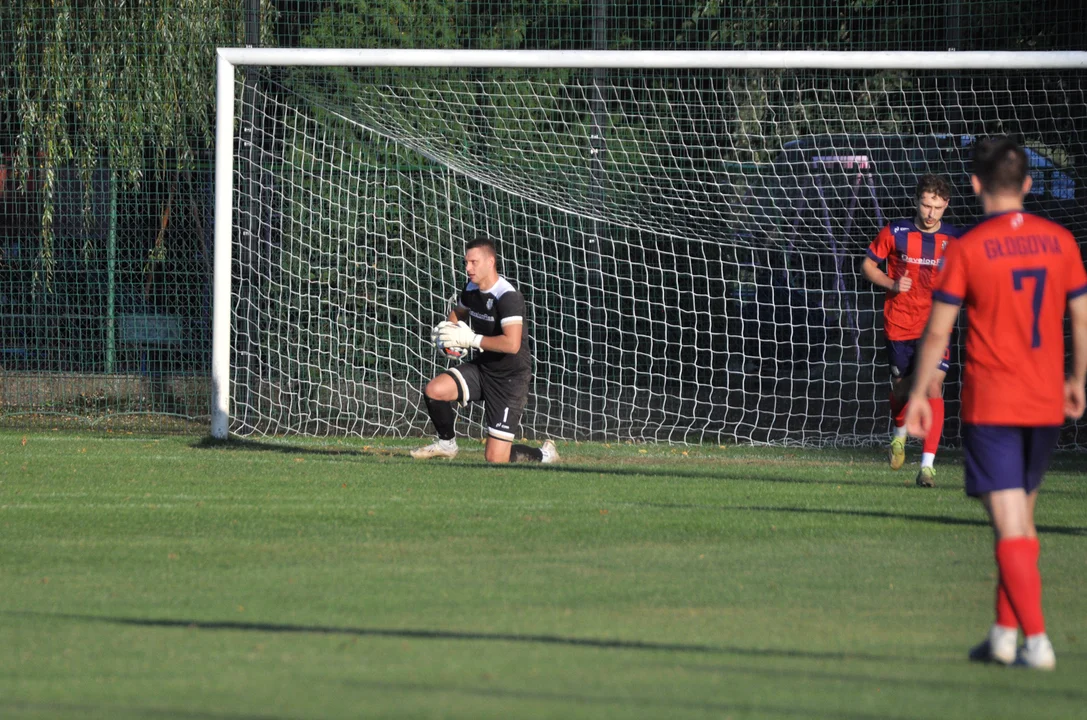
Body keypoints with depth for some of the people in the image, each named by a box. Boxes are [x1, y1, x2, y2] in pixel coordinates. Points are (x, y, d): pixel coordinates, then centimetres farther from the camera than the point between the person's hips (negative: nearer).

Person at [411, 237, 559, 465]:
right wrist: (448, 329, 3)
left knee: (495, 459, -8)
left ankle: (543, 454, 22)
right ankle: (446, 444, 7)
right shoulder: (471, 290, 3)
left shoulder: (508, 297, -23)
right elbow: (458, 312, 26)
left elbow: (512, 344, -33)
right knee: (434, 390, -19)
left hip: (510, 378, -7)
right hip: (481, 368, 7)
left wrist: (471, 339, -27)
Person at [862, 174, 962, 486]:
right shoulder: (895, 233, -4)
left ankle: (928, 464, -19)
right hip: (899, 325, 1)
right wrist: (891, 284, -11)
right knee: (902, 388, 13)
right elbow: (868, 265, 7)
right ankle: (899, 434, 48)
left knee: (932, 387, -17)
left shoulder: (955, 239, -2)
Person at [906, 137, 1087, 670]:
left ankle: (1037, 641, -10)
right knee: (1022, 519, 17)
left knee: (1010, 525, -4)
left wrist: (918, 394, 4)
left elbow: (938, 331, -7)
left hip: (990, 405, -4)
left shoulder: (967, 250, -10)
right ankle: (1005, 632, 19)